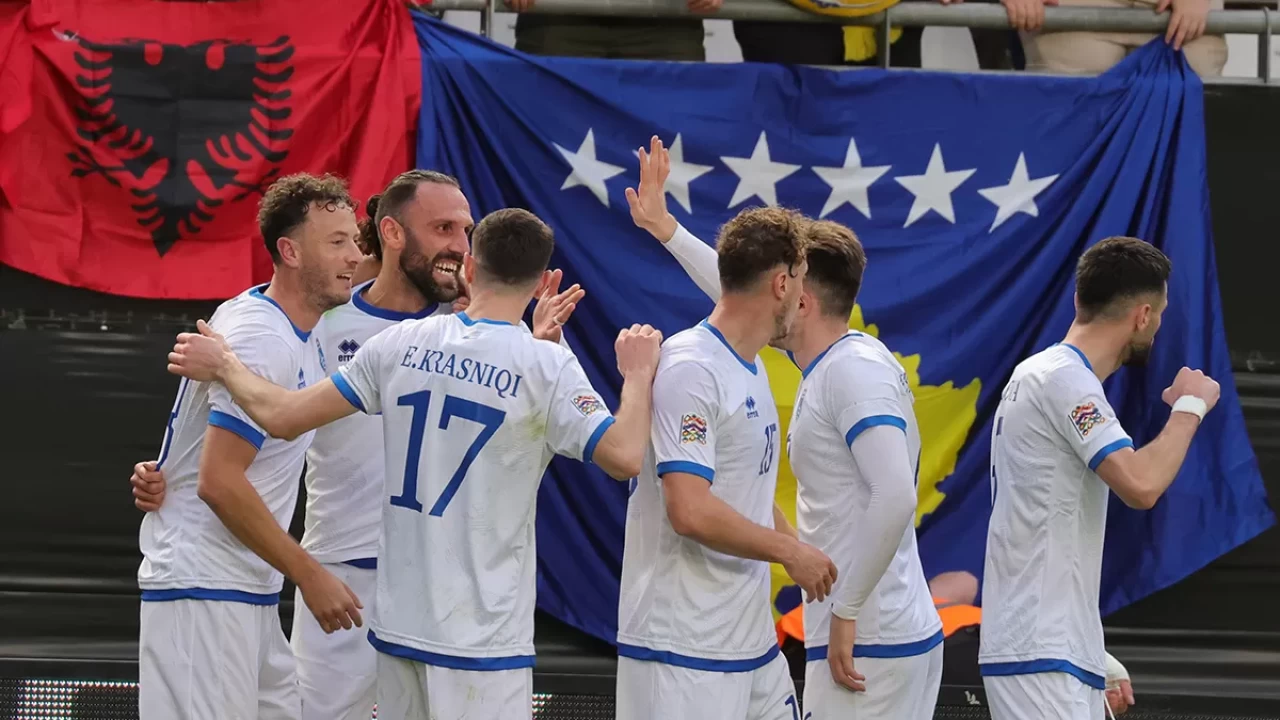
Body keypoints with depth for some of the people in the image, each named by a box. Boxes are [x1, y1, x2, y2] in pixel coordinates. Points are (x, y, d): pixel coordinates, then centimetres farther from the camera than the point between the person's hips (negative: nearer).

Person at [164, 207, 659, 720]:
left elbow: (284, 417, 3)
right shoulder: (546, 366, -12)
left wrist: (222, 365, 20)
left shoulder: (401, 344, 1)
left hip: (398, 623, 5)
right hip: (482, 636, -5)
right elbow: (624, 456, -19)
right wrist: (637, 375, -2)